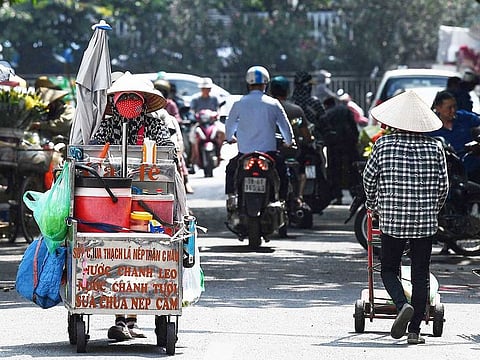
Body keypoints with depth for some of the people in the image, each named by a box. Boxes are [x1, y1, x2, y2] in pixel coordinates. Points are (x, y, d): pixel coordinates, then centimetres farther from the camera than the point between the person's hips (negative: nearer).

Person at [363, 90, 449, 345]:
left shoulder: (384, 144, -4)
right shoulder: (435, 147, -1)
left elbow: (369, 178, 4)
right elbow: (443, 185, 4)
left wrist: (372, 204, 23)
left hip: (392, 219, -1)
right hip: (425, 222, 1)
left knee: (389, 269, 13)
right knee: (420, 275, 8)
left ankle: (403, 305, -15)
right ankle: (415, 330, 7)